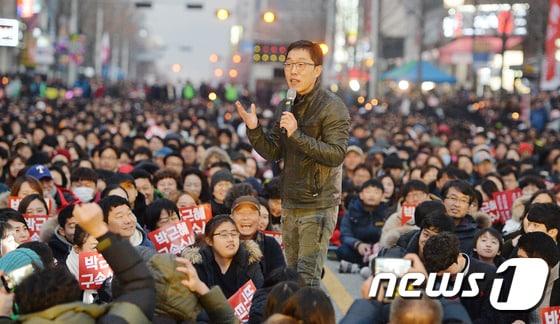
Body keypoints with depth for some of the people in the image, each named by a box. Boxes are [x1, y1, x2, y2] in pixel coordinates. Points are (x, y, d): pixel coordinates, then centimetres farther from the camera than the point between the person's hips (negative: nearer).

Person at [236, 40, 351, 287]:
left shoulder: (332, 107, -11)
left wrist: (297, 135, -25)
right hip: (291, 205, 8)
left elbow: (337, 154, -20)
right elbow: (272, 152, 12)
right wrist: (254, 129, -6)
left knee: (307, 279, -12)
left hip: (318, 206, -8)